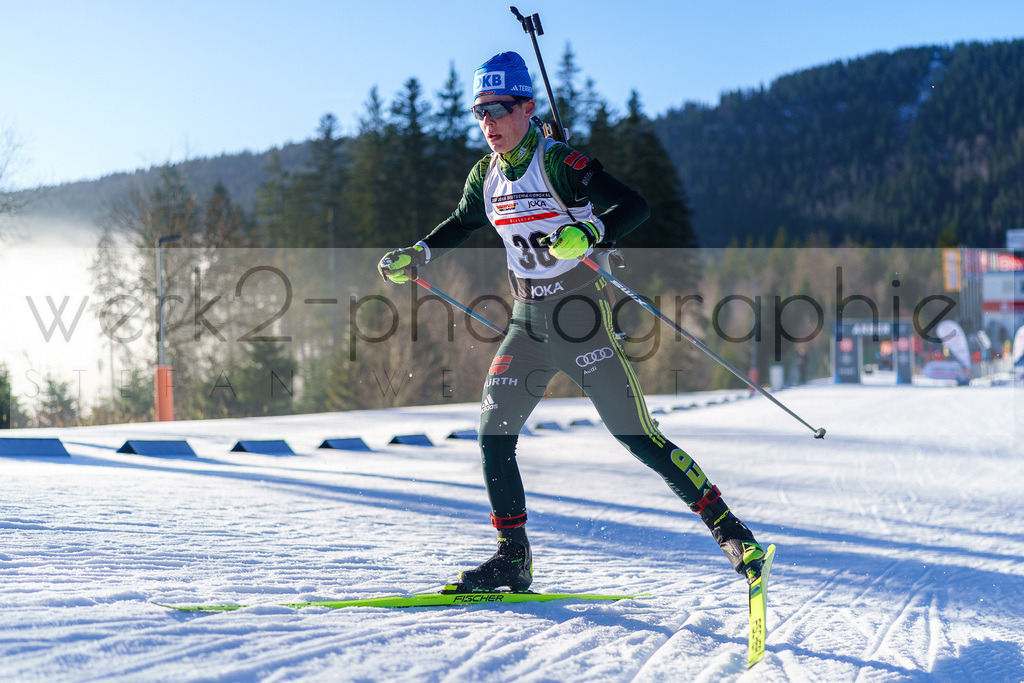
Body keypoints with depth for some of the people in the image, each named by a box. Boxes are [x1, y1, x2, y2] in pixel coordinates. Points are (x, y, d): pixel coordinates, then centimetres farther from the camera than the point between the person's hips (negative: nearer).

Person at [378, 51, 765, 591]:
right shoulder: (487, 175, 7)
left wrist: (589, 232, -37)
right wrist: (415, 256, 16)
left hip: (579, 320, -6)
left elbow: (635, 206, -20)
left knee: (639, 438, -8)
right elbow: (461, 224, 27)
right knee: (493, 434, -3)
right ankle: (513, 559, 8)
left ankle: (728, 530, 1)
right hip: (527, 325, 6)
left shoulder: (559, 162, -14)